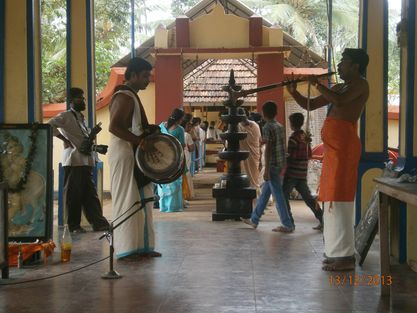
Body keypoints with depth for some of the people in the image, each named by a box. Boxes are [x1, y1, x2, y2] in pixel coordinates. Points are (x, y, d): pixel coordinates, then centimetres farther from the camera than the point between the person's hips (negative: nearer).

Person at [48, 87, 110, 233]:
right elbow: (50, 125, -19)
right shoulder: (66, 116, -4)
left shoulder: (81, 118, 22)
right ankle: (74, 226, 6)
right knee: (73, 194, -1)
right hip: (73, 160, -8)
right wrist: (65, 140, -16)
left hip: (86, 160, 8)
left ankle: (99, 223, 6)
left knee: (90, 194, 6)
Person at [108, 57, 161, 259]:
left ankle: (142, 246, 16)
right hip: (124, 155, -10)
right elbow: (114, 127, -24)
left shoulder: (132, 96, 19)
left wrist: (150, 130, 11)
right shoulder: (124, 97, -13)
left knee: (142, 201, 10)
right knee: (128, 201, -5)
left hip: (135, 155, 10)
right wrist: (141, 141, -26)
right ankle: (126, 249, 2)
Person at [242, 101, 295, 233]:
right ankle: (254, 220, 26)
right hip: (280, 164, 9)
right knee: (264, 193, 16)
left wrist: (266, 169, -17)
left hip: (273, 165, -9)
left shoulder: (268, 127, -14)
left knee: (278, 195, -3)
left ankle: (287, 225, 0)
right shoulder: (280, 126, 11)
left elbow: (268, 149, -18)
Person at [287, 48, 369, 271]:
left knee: (339, 199, -11)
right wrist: (294, 92, 7)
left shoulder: (360, 85, -3)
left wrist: (317, 84, -10)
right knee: (332, 199, 11)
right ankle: (336, 252, 17)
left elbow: (339, 101, -22)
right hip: (333, 146, 9)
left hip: (344, 144, -9)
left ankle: (346, 256, -10)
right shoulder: (339, 88, 22)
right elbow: (309, 105, 23)